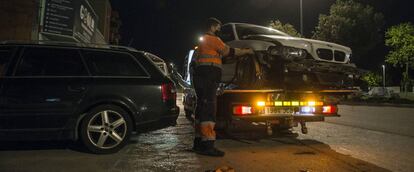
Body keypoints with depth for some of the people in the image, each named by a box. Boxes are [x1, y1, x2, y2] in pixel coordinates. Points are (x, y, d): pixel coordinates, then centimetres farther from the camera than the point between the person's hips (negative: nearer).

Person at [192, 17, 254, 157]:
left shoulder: (203, 41, 29)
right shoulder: (212, 39, -2)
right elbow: (228, 52, -3)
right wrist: (246, 51, 8)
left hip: (201, 77, 11)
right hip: (207, 77, -11)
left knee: (202, 109, 10)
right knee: (209, 110, -16)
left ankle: (198, 142, 14)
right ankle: (207, 145, -20)